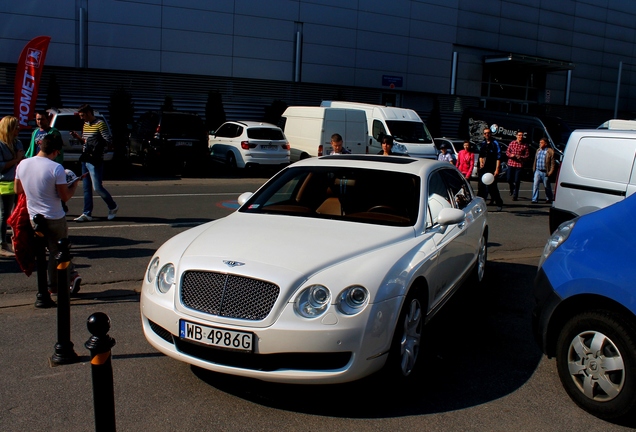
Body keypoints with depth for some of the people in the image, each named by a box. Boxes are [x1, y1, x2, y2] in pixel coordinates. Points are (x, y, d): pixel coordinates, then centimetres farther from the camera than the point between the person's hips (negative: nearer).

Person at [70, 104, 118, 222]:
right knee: (86, 188, 8)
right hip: (85, 160, 9)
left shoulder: (100, 124, -9)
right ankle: (87, 213, 12)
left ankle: (113, 207, 12)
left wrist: (96, 144, -20)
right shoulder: (85, 125, 16)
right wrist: (78, 137, 5)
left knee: (97, 187, -8)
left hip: (96, 161, -8)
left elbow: (108, 141, -13)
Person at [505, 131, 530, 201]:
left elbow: (527, 155, 1)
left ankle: (515, 195, 10)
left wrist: (521, 157, -16)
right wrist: (511, 155, -11)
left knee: (517, 181, -2)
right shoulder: (512, 143, 5)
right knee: (509, 179, 7)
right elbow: (507, 152, 9)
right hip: (511, 164, 2)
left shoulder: (525, 145, -1)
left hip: (519, 165, -2)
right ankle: (512, 189, 38)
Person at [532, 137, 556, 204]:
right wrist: (534, 169, 12)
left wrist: (550, 173, -13)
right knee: (535, 185, -7)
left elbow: (553, 163, -9)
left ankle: (549, 199, 28)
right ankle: (534, 199, -5)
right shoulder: (538, 150, 9)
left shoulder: (550, 152, -9)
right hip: (538, 171, 4)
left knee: (547, 187, 10)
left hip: (545, 172, -4)